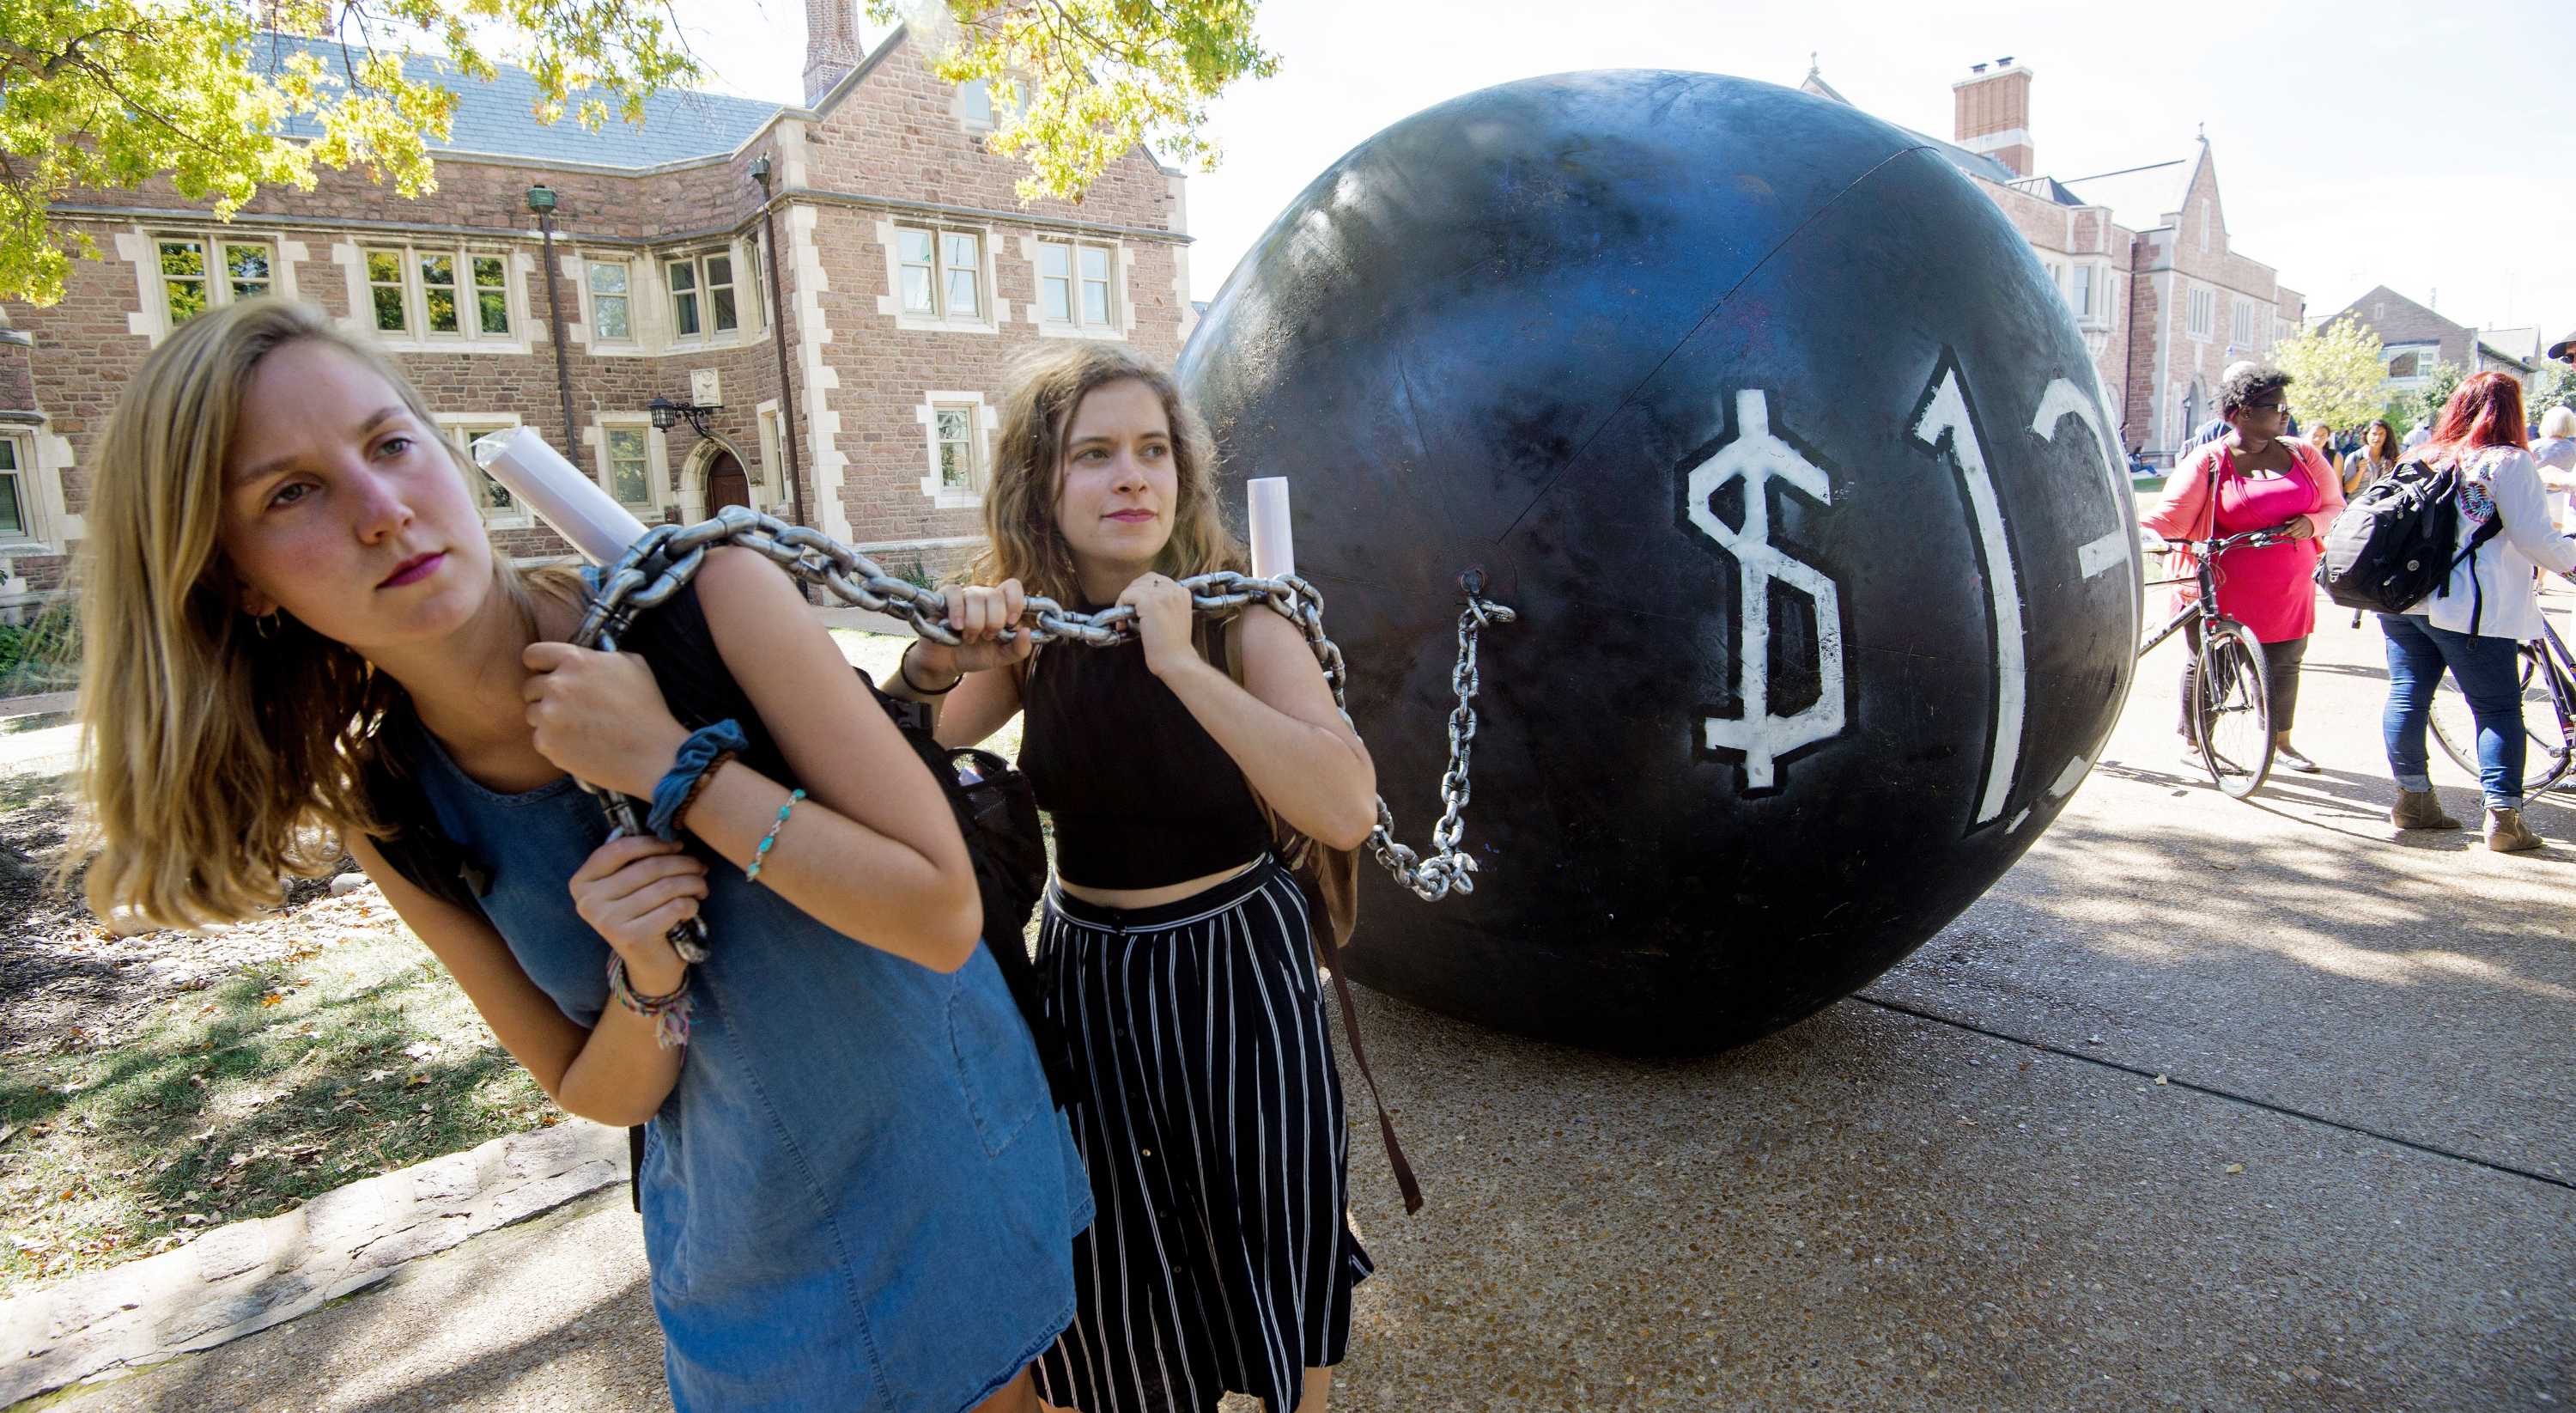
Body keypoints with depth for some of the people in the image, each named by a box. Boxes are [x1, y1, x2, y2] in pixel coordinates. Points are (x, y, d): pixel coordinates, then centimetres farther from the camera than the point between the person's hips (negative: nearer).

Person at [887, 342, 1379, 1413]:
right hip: (1085, 973, 3)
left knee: (1273, 1267, 16)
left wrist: (1181, 663, -34)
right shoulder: (1031, 628, -6)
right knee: (1110, 1286, 19)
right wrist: (939, 659, -20)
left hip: (1232, 966, -3)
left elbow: (1348, 811, -30)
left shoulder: (1239, 618, -17)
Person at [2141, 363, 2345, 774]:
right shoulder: (2208, 462, -7)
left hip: (2288, 593, 5)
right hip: (2219, 593, -5)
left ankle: (2280, 742, 31)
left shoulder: (2302, 454, 8)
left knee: (2284, 664, 13)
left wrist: (2310, 523, -7)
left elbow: (2334, 504, 16)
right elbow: (2170, 516, -14)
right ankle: (2193, 742, 18)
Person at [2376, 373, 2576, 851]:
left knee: (2407, 695, 10)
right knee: (2499, 710, 2)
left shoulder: (2421, 457, 11)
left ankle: (2412, 799, 16)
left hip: (2402, 599, 6)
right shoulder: (2508, 462, -6)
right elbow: (2535, 539, -9)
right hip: (2472, 610, -5)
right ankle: (2504, 816, -2)